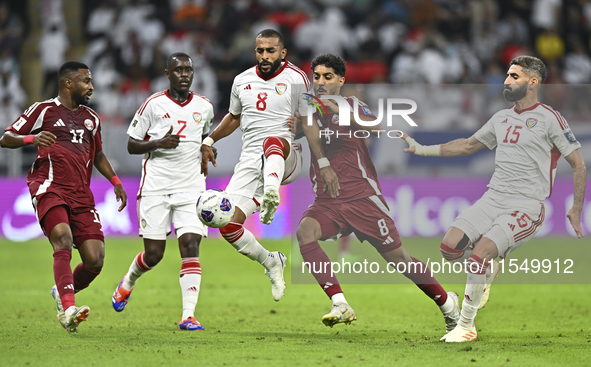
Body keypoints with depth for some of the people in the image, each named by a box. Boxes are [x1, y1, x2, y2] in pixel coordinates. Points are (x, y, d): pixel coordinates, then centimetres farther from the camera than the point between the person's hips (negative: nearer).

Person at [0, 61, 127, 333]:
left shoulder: (91, 119, 23)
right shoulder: (43, 110, 5)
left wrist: (116, 182, 24)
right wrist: (32, 139, -16)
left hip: (81, 196, 6)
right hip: (49, 188, -5)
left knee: (94, 261, -6)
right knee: (63, 239, -29)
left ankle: (63, 292, 24)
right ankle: (68, 309, -39)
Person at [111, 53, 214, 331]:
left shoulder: (204, 107, 8)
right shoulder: (153, 105, -3)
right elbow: (132, 145, 1)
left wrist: (206, 148, 9)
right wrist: (158, 143, -16)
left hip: (191, 190, 2)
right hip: (156, 189, -2)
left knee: (190, 246, -13)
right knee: (154, 253, -1)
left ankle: (188, 315, -16)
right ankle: (128, 282, 34)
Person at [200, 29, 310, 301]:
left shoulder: (296, 79, 0)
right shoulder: (242, 81, 14)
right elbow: (234, 118, 31)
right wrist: (209, 141, 21)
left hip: (285, 157, -5)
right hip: (251, 161, 5)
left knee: (273, 141, -42)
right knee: (227, 225, -8)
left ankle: (271, 194, -72)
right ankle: (271, 263, 16)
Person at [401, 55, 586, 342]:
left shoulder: (549, 119, -3)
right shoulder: (502, 118, 16)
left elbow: (578, 165, 1)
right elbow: (468, 145, 28)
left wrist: (576, 209, -2)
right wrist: (421, 149, 23)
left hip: (527, 206, -6)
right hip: (494, 198, 6)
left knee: (479, 254, -24)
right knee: (450, 247, -14)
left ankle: (466, 326, -10)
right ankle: (488, 267, 19)